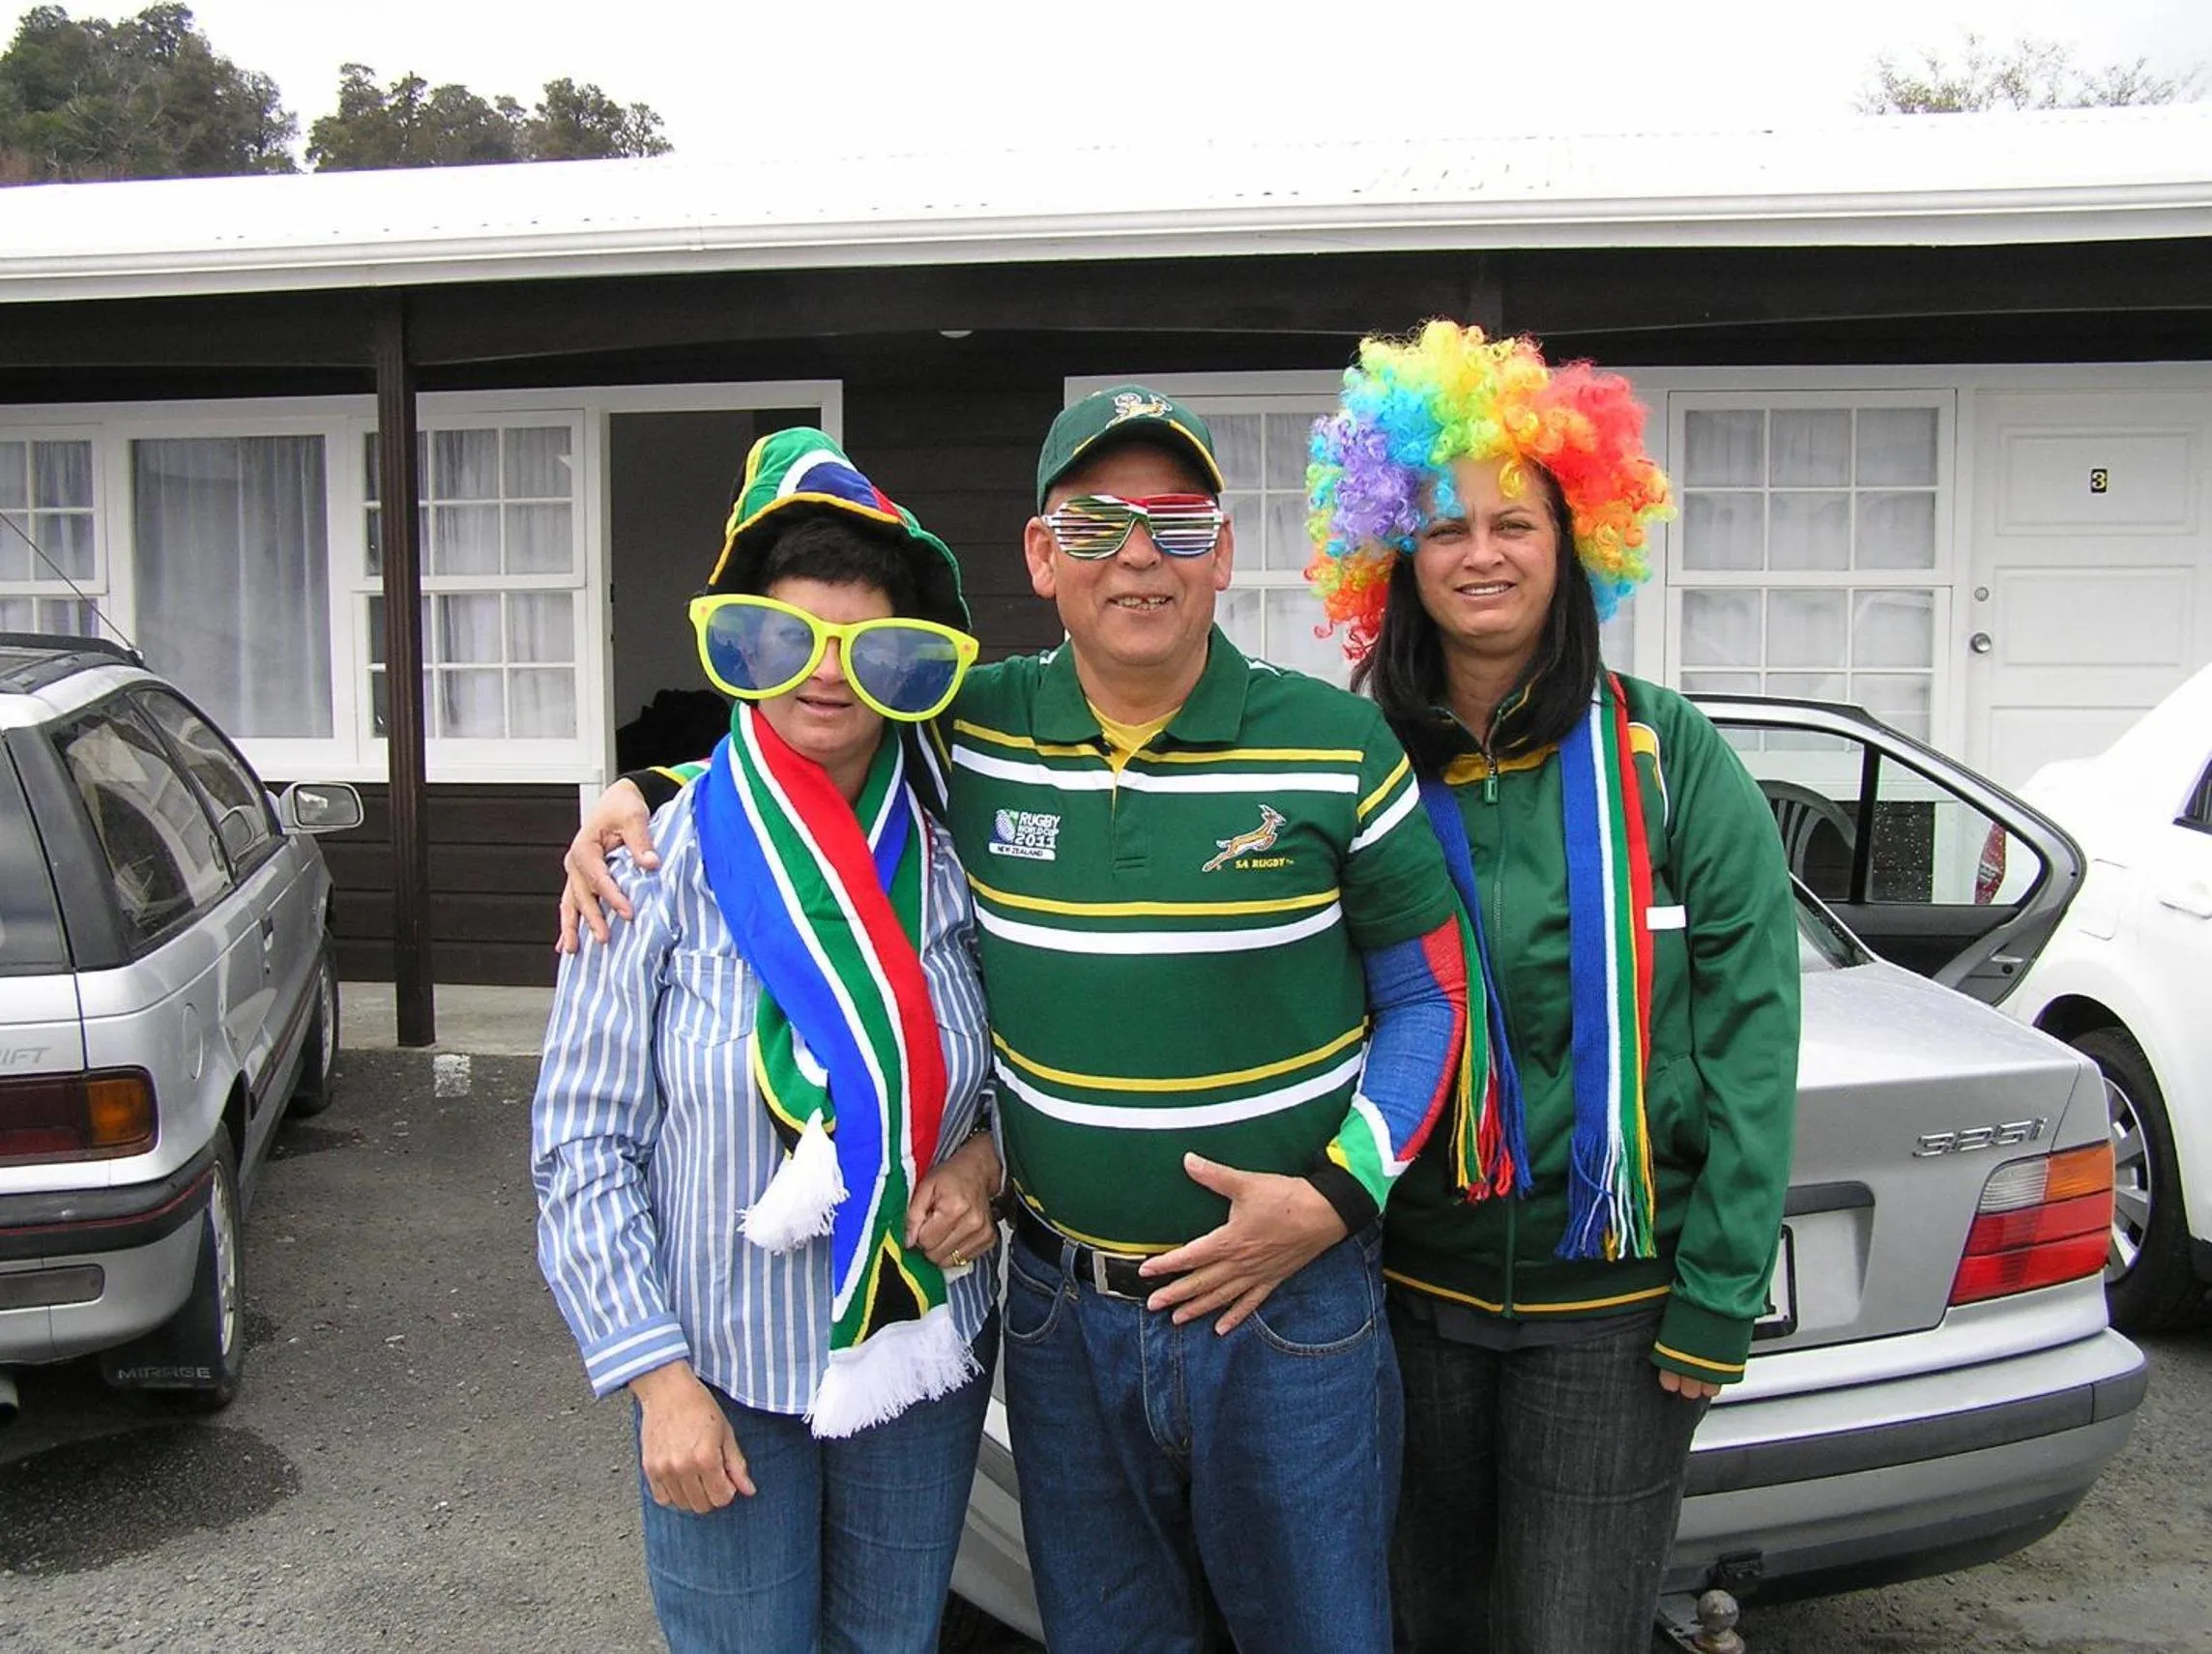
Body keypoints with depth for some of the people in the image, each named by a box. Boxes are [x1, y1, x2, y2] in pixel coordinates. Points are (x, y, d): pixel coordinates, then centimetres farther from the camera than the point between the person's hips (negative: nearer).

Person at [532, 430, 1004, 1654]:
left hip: (924, 1365, 3)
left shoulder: (951, 864, -5)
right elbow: (580, 1148, -9)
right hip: (722, 1375, -2)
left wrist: (983, 1161, -11)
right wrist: (658, 1379, -11)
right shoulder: (659, 868, -12)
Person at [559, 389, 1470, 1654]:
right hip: (1061, 1310, 2)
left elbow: (1429, 994, -1)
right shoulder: (970, 733, -4)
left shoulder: (1338, 745, -8)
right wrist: (641, 797, -4)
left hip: (1291, 1308, -2)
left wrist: (1337, 1194, -12)